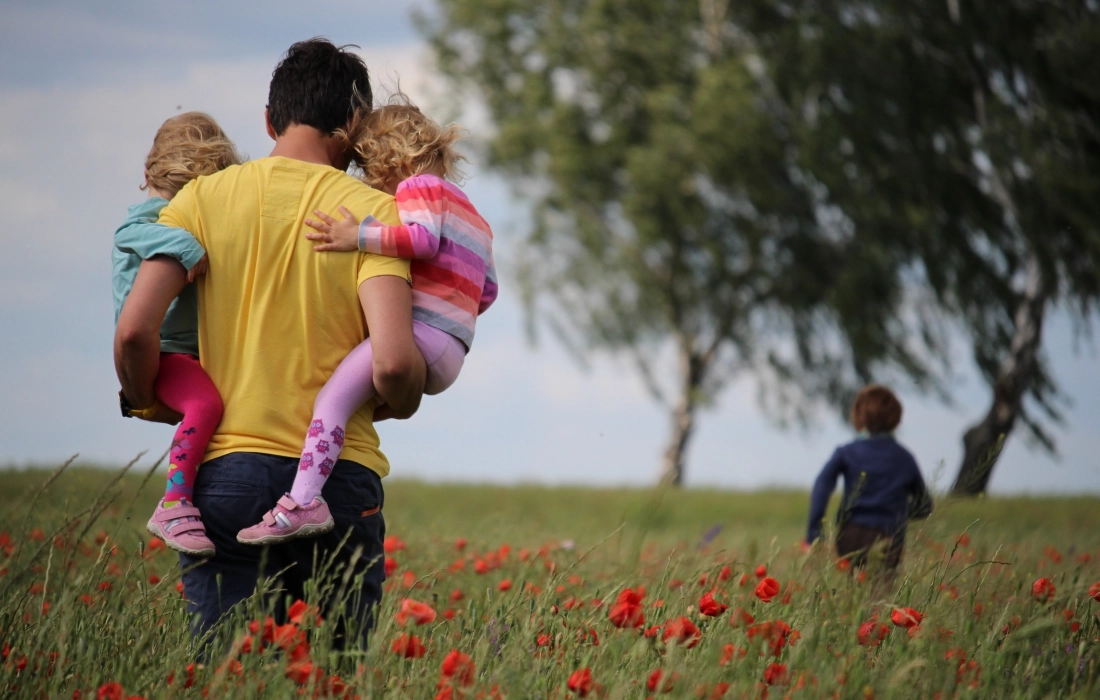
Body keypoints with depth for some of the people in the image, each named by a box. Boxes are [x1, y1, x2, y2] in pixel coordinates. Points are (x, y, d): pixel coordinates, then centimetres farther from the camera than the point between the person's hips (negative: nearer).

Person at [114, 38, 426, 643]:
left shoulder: (204, 198, 4)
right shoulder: (372, 212, -1)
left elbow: (133, 331, -5)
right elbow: (392, 362, -13)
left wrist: (148, 402, 15)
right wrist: (400, 405, 9)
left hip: (225, 473, 1)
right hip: (339, 479, -1)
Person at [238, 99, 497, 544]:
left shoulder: (419, 186, 3)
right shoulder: (471, 215, 31)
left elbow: (423, 237, -18)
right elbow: (487, 290, 30)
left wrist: (358, 237, -22)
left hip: (421, 332, -11)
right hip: (448, 357, 11)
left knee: (334, 395, -23)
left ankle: (303, 501, -39)